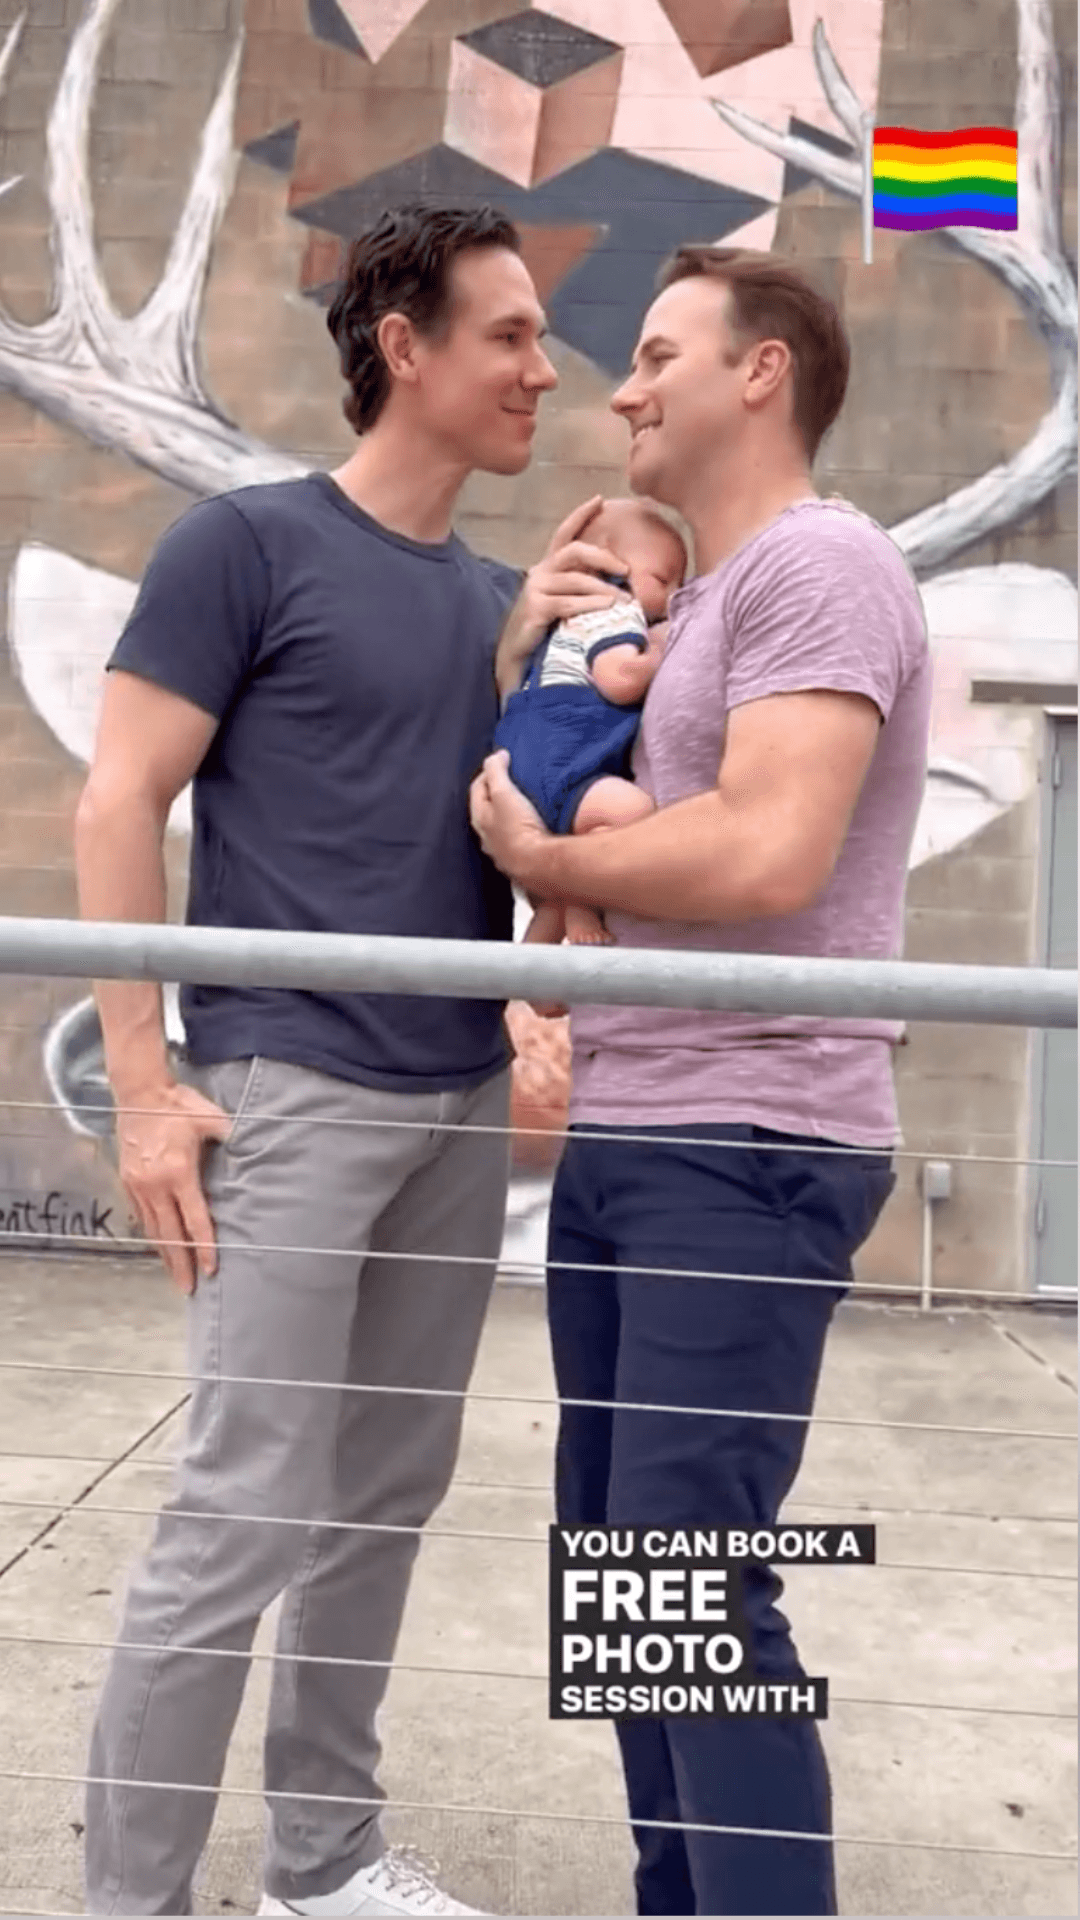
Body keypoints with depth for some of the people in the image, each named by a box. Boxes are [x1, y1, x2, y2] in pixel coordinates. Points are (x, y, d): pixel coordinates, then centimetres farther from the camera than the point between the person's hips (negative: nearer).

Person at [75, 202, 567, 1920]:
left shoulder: (500, 598, 14)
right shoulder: (248, 543, -4)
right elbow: (118, 807, -7)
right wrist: (142, 1083, -13)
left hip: (463, 1100, 7)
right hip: (290, 1093, -6)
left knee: (389, 1500, 13)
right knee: (247, 1513, -4)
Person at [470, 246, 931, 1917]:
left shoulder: (819, 563, -9)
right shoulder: (686, 599, 20)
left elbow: (765, 855, -23)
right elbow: (560, 803, 20)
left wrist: (537, 855, -8)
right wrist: (540, 642, 7)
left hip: (748, 1151, -9)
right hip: (620, 1141, 9)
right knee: (617, 1557, 14)